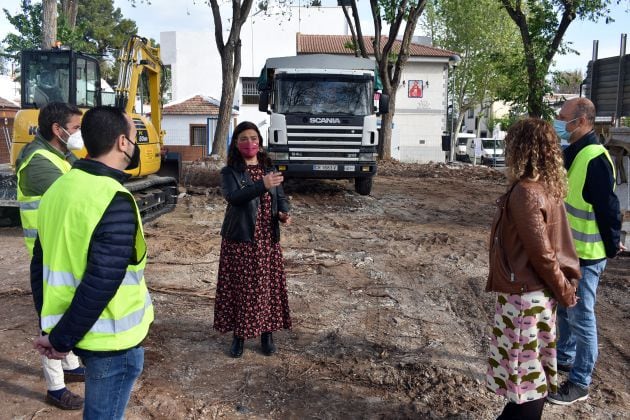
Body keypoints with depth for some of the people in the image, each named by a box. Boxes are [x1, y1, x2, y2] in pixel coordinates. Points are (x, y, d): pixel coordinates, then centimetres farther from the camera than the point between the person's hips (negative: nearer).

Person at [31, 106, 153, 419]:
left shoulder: (59, 188, 2)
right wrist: (61, 339, -15)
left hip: (74, 330, 8)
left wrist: (51, 327, 14)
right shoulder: (115, 201, -23)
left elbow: (41, 266, 8)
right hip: (112, 337, -8)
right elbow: (101, 285, -27)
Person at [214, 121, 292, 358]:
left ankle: (266, 333, 22)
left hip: (267, 240, 3)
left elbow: (280, 198, 10)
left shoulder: (269, 169, 8)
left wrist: (283, 213, -13)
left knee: (269, 285, 7)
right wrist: (262, 186, -34)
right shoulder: (230, 172, -4)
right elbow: (232, 197, -23)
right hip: (239, 239, -3)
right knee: (239, 286, 3)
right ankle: (239, 335, 18)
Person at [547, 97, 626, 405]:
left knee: (581, 317, 2)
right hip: (566, 250, 9)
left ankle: (579, 383, 15)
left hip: (585, 254, -9)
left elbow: (608, 208, -21)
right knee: (564, 308, 23)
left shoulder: (595, 159, -23)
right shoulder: (572, 153, 8)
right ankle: (564, 357, 41)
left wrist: (612, 247, -13)